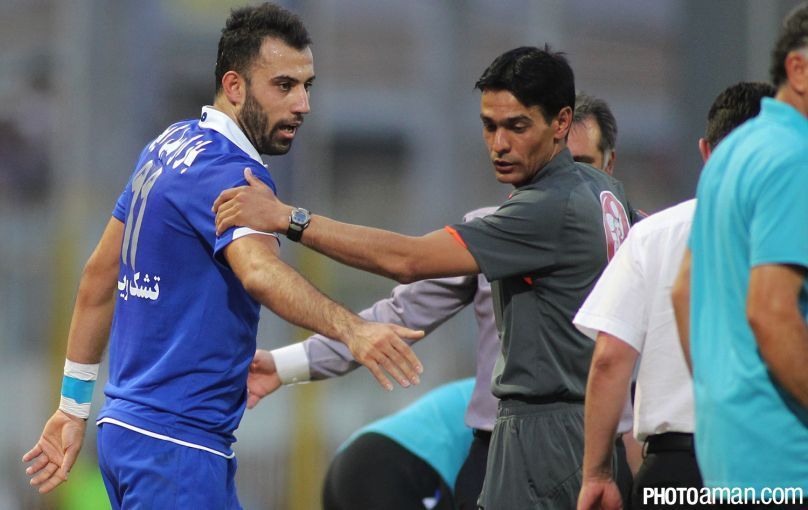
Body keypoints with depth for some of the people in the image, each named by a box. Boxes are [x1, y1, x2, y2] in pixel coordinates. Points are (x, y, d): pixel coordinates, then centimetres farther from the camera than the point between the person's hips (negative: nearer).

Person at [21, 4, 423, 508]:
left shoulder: (169, 145, 13)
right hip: (176, 444, -10)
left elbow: (101, 274, 18)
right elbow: (259, 272, -36)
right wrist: (351, 329, -51)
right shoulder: (231, 172, -16)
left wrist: (74, 406, 23)